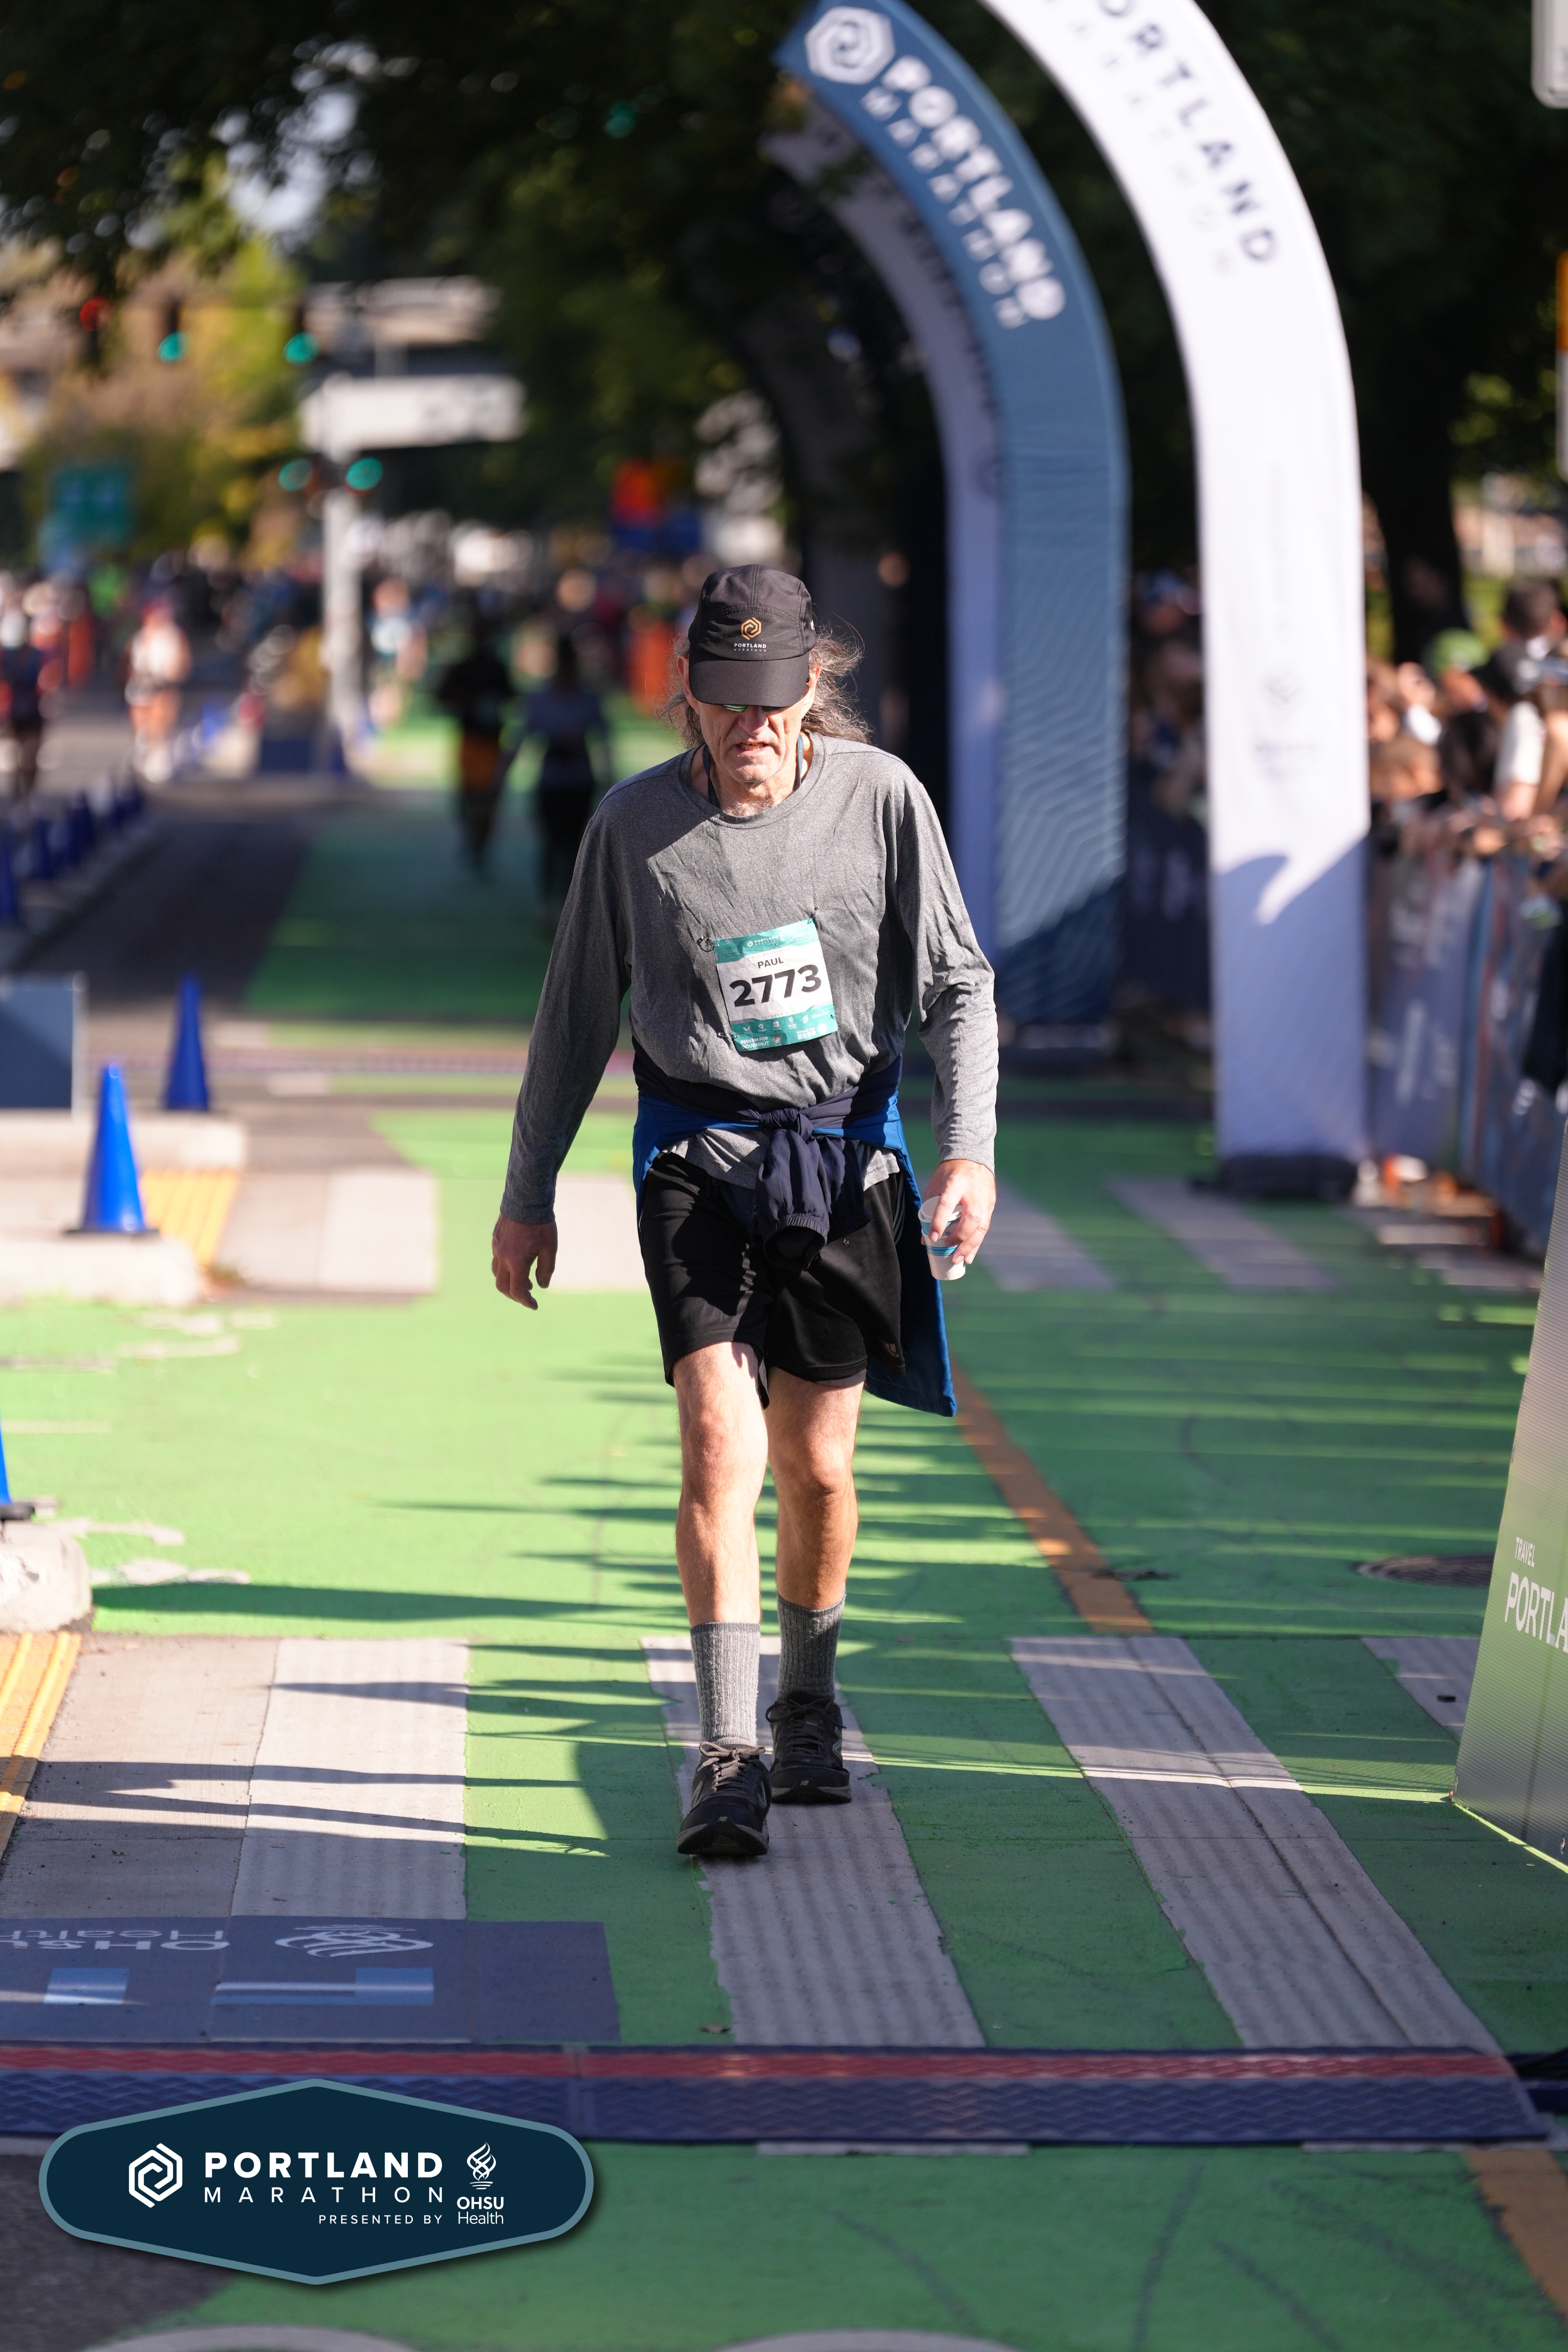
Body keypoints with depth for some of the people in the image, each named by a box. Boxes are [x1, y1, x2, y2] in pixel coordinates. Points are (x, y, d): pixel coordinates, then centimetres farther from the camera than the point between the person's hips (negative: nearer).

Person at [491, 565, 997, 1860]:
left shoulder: (881, 796, -4)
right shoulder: (635, 822, -3)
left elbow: (956, 984, 2)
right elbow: (578, 1013, 8)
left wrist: (970, 1146, -11)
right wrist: (529, 1194, 11)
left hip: (847, 1155, 1)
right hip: (697, 1156, -1)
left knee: (816, 1465, 8)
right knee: (720, 1438, -16)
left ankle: (811, 1698, 34)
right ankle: (729, 1756, -15)